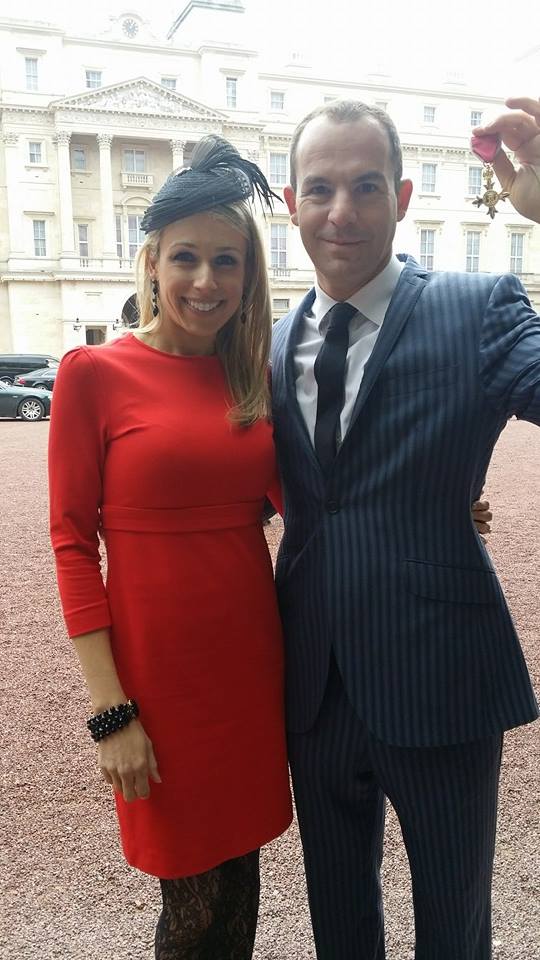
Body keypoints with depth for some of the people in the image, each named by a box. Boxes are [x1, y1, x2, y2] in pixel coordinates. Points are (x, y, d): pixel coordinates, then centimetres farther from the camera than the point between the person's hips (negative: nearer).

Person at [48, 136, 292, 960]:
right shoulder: (95, 373, -8)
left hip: (252, 658, 4)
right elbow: (72, 543, -9)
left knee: (238, 867, 20)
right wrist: (110, 710, -12)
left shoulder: (254, 377, 5)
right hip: (158, 669, -4)